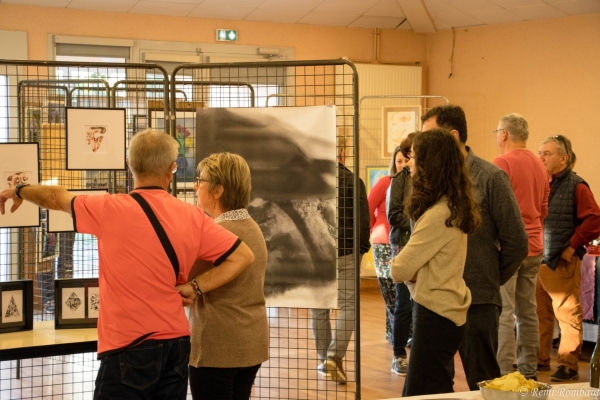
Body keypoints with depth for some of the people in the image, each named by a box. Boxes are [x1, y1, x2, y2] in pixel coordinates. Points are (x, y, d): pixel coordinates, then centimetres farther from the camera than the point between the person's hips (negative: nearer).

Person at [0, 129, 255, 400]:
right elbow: (243, 256, 2)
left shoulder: (110, 210, -10)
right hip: (176, 346, 4)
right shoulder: (193, 217, -1)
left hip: (128, 349, -4)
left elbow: (57, 197, 8)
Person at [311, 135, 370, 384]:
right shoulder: (353, 181, -7)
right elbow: (363, 221, -7)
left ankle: (324, 360, 17)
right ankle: (334, 357, -13)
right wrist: (362, 248, 7)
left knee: (319, 308, 12)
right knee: (348, 305, 2)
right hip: (346, 254, -2)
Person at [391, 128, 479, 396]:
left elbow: (399, 270, -18)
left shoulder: (437, 215, -22)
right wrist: (415, 274, -7)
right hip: (446, 311, 9)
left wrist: (408, 272, 2)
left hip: (435, 316, -9)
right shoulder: (454, 207, 7)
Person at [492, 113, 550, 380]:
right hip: (534, 248, 8)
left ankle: (503, 374, -8)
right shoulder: (539, 165, 12)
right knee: (527, 312, 12)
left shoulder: (502, 163, -12)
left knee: (503, 313, -6)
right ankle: (528, 372, 17)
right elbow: (543, 209, 17)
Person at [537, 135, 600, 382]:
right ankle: (540, 359, 22)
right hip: (539, 259, 6)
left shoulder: (576, 186, -7)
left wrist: (572, 246, -12)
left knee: (567, 314, -2)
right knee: (540, 313, 12)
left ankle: (568, 366, 4)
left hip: (562, 262, -6)